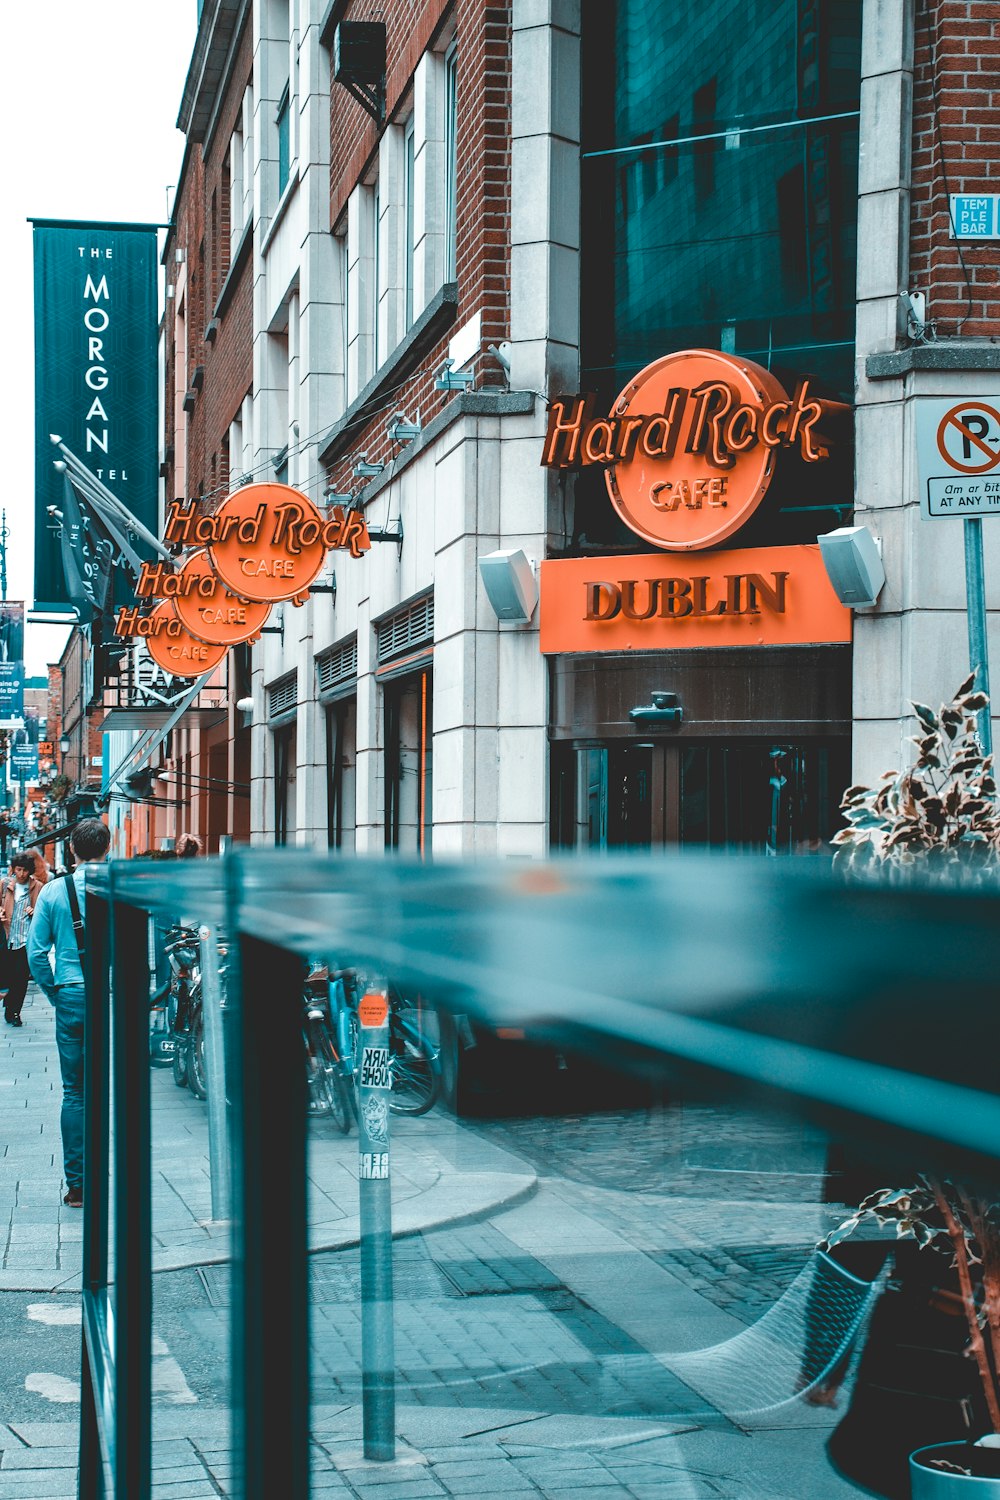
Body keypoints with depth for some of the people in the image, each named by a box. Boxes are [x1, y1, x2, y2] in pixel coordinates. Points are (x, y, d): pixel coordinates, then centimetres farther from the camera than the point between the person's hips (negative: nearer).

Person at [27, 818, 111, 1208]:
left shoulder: (53, 891, 0)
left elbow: (36, 953, 0)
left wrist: (55, 995, 11)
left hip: (71, 998, 1)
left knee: (74, 1093, 7)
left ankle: (77, 1184, 7)